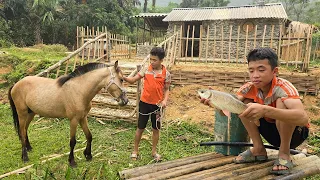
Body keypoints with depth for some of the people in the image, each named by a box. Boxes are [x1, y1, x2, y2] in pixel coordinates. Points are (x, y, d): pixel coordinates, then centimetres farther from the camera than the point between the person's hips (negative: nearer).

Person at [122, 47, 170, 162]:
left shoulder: (166, 74, -6)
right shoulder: (146, 70, -5)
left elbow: (166, 89, 1)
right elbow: (132, 80, -6)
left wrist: (165, 100, -16)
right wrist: (122, 77, -24)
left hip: (157, 105, 0)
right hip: (144, 103, 0)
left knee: (156, 129, 13)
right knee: (140, 128, 10)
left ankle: (154, 151, 31)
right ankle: (135, 151, 28)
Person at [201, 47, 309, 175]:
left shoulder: (283, 87, -29)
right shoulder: (250, 88, -15)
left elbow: (303, 118, -48)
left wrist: (265, 110, -61)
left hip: (296, 132, -4)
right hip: (271, 131, 5)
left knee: (282, 102, -34)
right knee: (243, 103, -16)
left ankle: (284, 153, -14)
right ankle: (259, 149, -4)